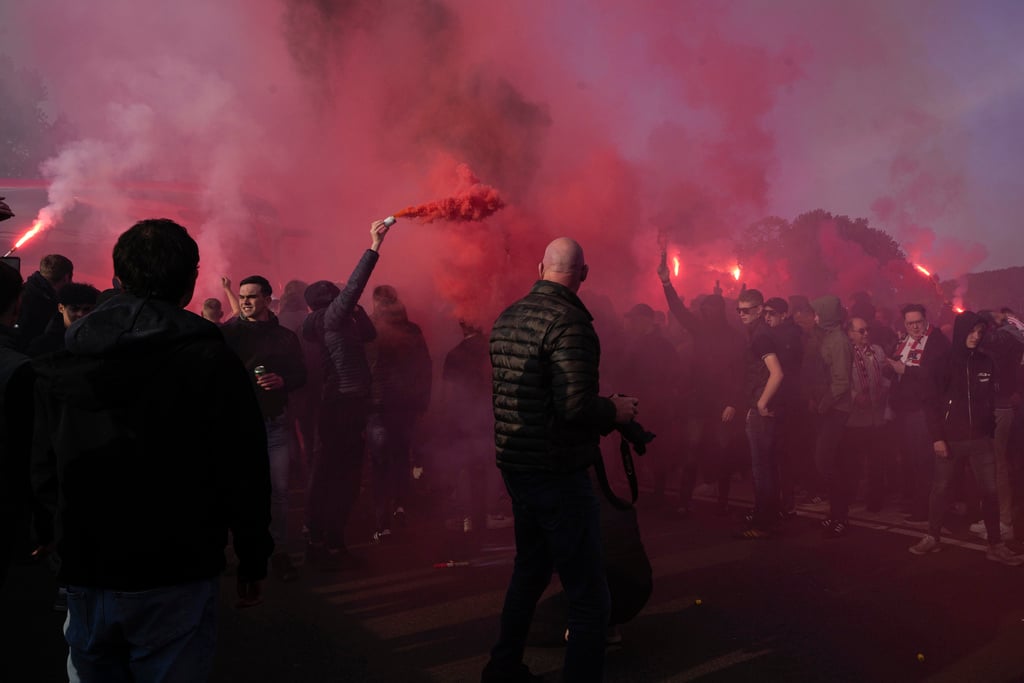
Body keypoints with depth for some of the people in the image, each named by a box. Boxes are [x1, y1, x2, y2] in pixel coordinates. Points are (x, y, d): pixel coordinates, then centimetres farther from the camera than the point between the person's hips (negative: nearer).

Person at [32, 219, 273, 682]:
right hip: (175, 579, -4)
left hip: (84, 576, 4)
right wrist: (252, 561, 0)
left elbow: (43, 473, 5)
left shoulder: (61, 361, 0)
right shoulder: (211, 360, -13)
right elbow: (245, 474, -12)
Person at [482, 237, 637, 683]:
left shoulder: (507, 318, 9)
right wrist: (615, 411, -6)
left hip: (515, 465, 9)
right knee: (589, 597, -1)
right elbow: (576, 406, -26)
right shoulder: (569, 322, -18)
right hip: (558, 474, -9)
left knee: (530, 568, 26)